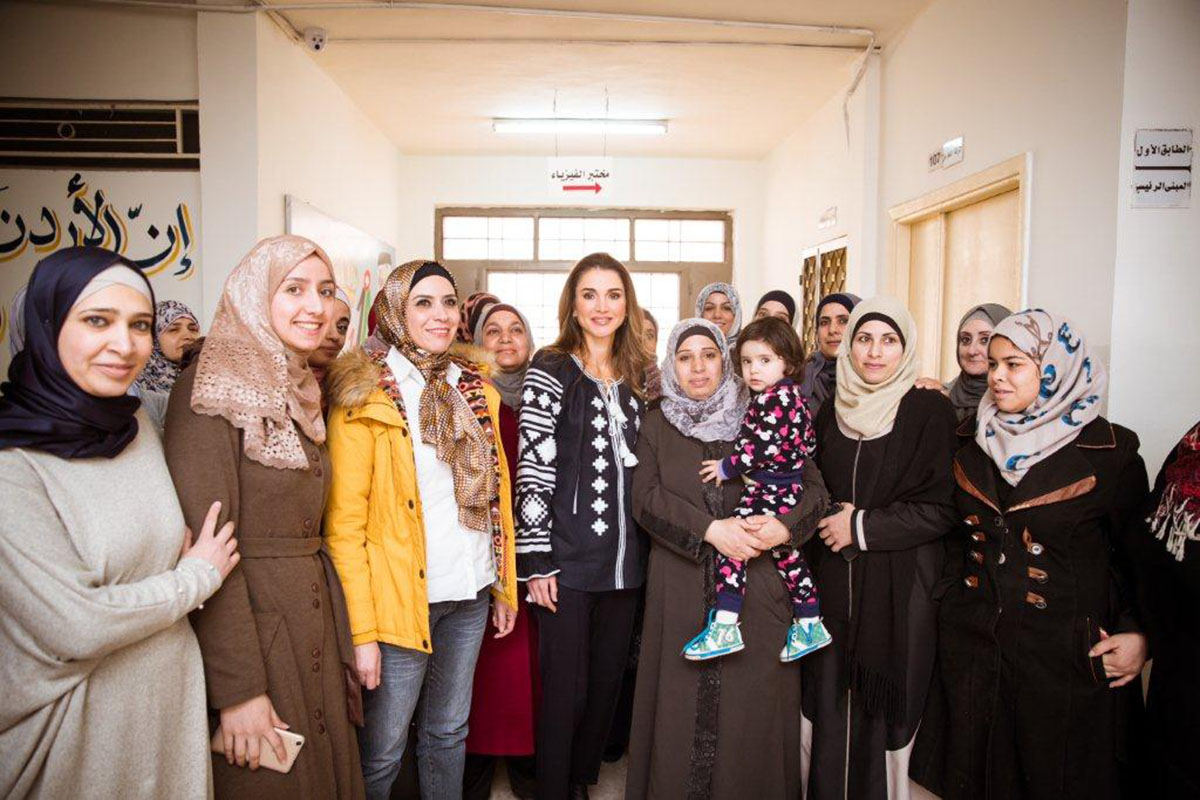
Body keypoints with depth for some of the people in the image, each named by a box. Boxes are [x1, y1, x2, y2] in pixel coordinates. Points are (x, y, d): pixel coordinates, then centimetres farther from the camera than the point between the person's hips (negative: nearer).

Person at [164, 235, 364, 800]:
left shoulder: (303, 393, 10)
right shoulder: (214, 388, -14)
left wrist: (345, 641, 12)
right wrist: (238, 688, -20)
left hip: (315, 621, 7)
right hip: (245, 625, -7)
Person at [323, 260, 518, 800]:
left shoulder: (474, 389, 8)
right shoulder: (366, 395, -9)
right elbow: (344, 525, -12)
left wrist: (505, 585, 11)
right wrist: (361, 630, -15)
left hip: (470, 594, 5)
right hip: (403, 597, -5)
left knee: (449, 733, 19)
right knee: (382, 753, 8)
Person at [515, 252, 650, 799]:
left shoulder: (636, 376, 12)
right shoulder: (551, 369, -5)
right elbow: (532, 468, -10)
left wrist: (643, 543, 12)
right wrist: (536, 559, -13)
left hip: (625, 560, 5)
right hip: (567, 560, -5)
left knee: (606, 683, 15)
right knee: (565, 689, 3)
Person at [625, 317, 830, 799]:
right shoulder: (657, 425, 9)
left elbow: (814, 488, 4)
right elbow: (645, 498, -3)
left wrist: (785, 526, -17)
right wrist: (710, 529, -17)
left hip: (759, 587, 0)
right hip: (683, 591, 0)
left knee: (753, 706, 2)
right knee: (683, 705, 4)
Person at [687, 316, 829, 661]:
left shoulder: (773, 398, -17)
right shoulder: (792, 396, 14)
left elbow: (763, 448, -23)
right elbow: (808, 444, 21)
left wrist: (727, 467, -14)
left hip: (768, 491, -11)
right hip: (789, 488, 11)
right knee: (787, 554, 19)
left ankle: (724, 628, -14)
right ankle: (810, 626, 31)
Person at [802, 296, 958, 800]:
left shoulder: (930, 412, -5)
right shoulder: (831, 413, 9)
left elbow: (942, 509, -8)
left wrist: (863, 526, -11)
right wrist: (831, 516, 1)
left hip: (899, 588, -3)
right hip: (833, 587, 4)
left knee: (883, 711, 2)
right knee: (829, 707, 6)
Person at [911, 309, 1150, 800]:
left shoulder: (1109, 451, -7)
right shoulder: (974, 450, 5)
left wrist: (1137, 635, -13)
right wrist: (951, 619, 9)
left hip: (1068, 659, -3)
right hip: (972, 654, 4)